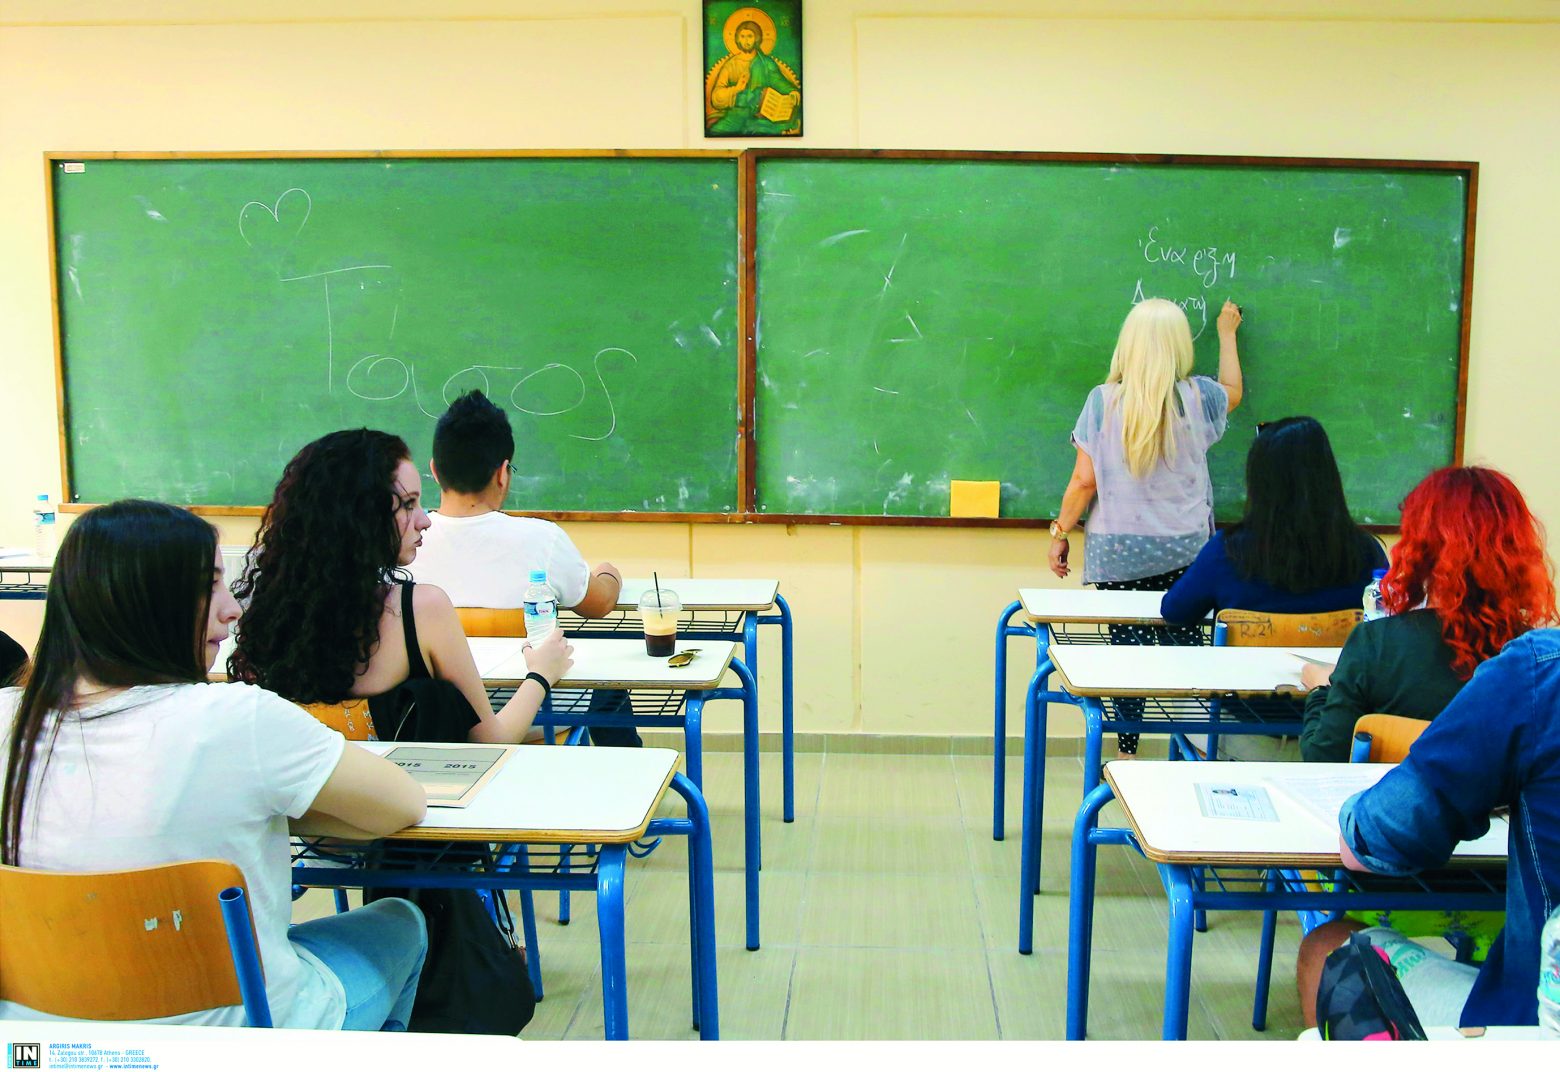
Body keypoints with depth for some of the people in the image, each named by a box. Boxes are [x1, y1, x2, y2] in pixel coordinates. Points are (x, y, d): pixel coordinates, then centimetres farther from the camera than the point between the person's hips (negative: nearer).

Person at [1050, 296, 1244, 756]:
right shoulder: (1198, 398, -1)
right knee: (1184, 648, 6)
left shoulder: (1103, 401, -6)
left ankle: (1128, 750, 10)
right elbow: (1233, 392, 24)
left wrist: (1060, 533, 7)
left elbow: (1084, 480, -6)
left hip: (1118, 552, -1)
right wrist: (1226, 334, 38)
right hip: (1184, 550, 1)